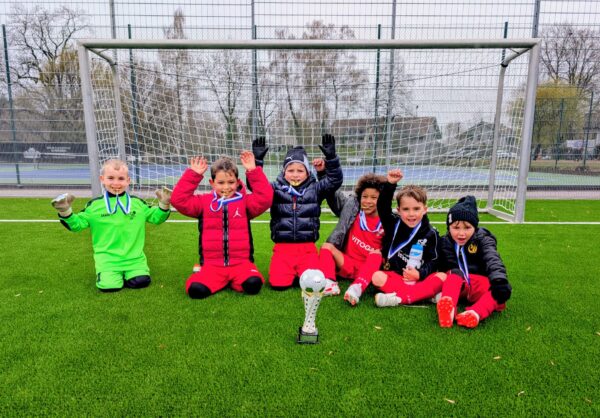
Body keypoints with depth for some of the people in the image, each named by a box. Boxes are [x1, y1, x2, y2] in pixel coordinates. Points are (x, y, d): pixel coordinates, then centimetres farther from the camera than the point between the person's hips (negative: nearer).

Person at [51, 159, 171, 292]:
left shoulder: (137, 203, 5)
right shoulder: (94, 205, 2)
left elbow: (155, 217, 13)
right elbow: (77, 224, 6)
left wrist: (164, 206, -3)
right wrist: (65, 213, -10)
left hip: (134, 258, 1)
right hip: (107, 259, -1)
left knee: (141, 281, -18)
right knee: (109, 286, -20)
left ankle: (125, 275, 15)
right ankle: (111, 276, 16)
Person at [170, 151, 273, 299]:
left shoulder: (244, 201, 7)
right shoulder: (204, 201, 9)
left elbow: (265, 198, -9)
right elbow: (179, 200, -1)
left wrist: (253, 171, -10)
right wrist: (193, 174, -4)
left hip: (241, 262, 0)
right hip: (212, 264, 1)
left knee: (253, 284, -30)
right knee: (196, 289, -26)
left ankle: (233, 280, 3)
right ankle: (223, 281, 5)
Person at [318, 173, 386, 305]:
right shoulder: (352, 207, 2)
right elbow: (333, 194, 3)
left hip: (370, 268, -2)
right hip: (347, 264, 2)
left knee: (376, 254, -31)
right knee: (327, 246, -18)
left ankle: (357, 288, -49)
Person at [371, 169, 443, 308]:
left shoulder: (430, 234, 1)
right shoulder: (393, 224, 3)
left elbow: (434, 260, 1)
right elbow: (382, 206, -11)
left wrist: (420, 274, -17)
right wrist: (390, 184, -23)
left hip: (419, 278, 0)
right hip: (394, 276, 0)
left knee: (441, 278, -28)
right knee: (377, 277, -29)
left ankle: (398, 299, -38)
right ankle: (427, 295, -35)